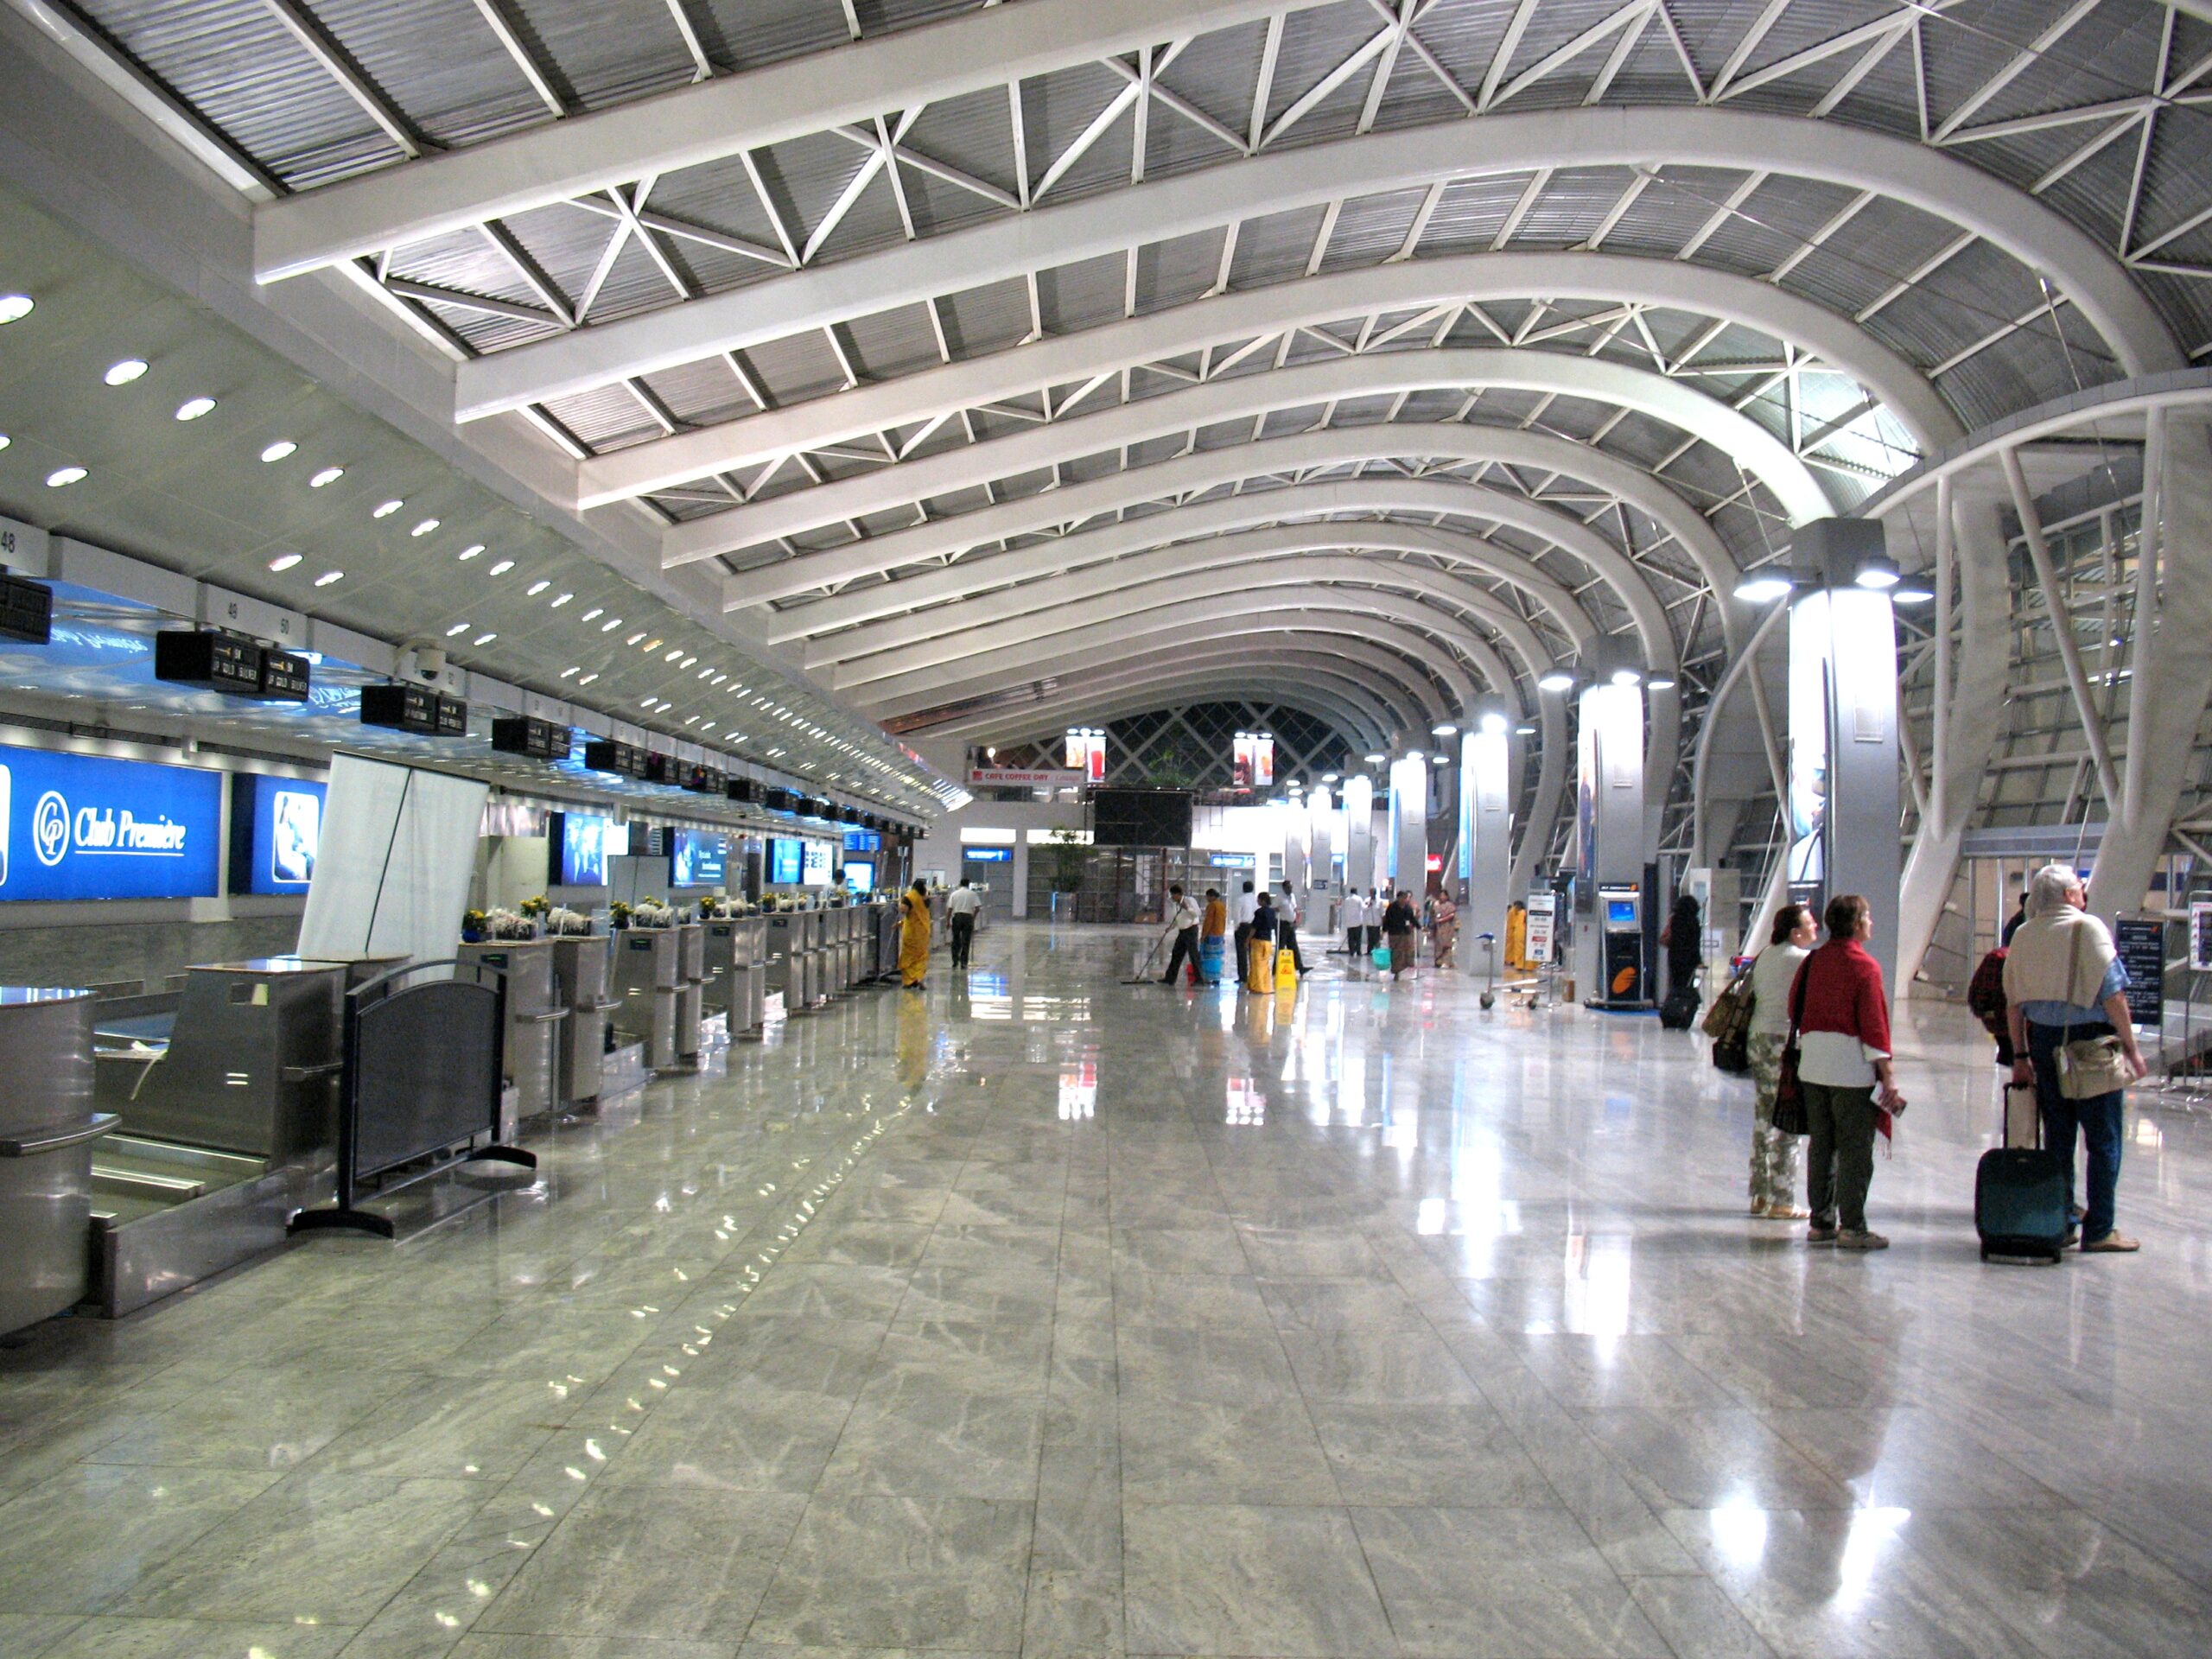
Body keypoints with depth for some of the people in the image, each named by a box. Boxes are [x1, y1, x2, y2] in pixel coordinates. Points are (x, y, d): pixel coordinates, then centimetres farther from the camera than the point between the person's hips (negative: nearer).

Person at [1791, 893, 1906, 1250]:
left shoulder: (1812, 961, 7)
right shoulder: (1864, 965, -11)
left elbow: (1795, 1007, 12)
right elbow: (1874, 1023, -12)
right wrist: (1887, 1074, -10)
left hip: (1812, 1063, 6)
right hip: (1852, 1066, -6)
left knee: (1820, 1145, 13)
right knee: (1854, 1149, 0)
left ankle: (1821, 1223, 18)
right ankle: (1852, 1228, 3)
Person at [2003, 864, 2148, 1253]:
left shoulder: (2023, 934, 6)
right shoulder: (2088, 927, -10)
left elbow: (2013, 1002, 8)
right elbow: (2112, 993, -13)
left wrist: (2020, 1055, 14)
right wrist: (2131, 1046, -6)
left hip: (2043, 1040, 5)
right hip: (2091, 1039, -5)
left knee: (2057, 1137, 12)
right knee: (2104, 1140, 3)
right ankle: (2098, 1231, 5)